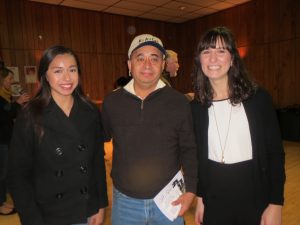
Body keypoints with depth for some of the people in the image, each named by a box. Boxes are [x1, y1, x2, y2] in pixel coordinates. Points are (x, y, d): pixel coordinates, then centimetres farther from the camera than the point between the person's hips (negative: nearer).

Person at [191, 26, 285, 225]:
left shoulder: (258, 98, -9)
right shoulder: (196, 107, -3)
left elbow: (275, 153, -6)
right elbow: (198, 157, 4)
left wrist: (276, 203, -8)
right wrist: (200, 197, 6)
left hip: (255, 197, -1)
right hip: (214, 199, 2)